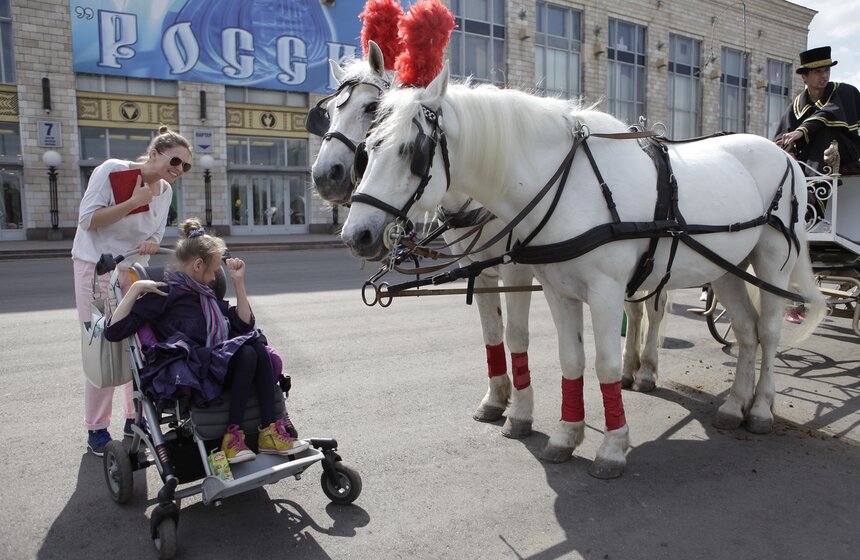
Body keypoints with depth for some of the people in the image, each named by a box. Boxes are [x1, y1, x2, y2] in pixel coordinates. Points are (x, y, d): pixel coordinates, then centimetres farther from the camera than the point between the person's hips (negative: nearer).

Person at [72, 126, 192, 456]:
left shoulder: (165, 190, 5)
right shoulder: (112, 170, -14)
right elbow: (87, 220, -17)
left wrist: (151, 243, -8)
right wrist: (134, 202, -22)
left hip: (135, 271, 6)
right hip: (97, 268, -6)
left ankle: (135, 418, 21)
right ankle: (96, 429, 10)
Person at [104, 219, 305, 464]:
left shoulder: (206, 294, 25)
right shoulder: (163, 294, 3)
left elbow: (244, 324, 21)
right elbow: (113, 331, -5)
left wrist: (238, 282, 18)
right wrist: (135, 288, -9)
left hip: (218, 365, 6)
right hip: (185, 376, -6)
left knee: (257, 346, -22)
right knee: (246, 353, -29)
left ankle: (269, 431, -25)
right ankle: (232, 435, -23)